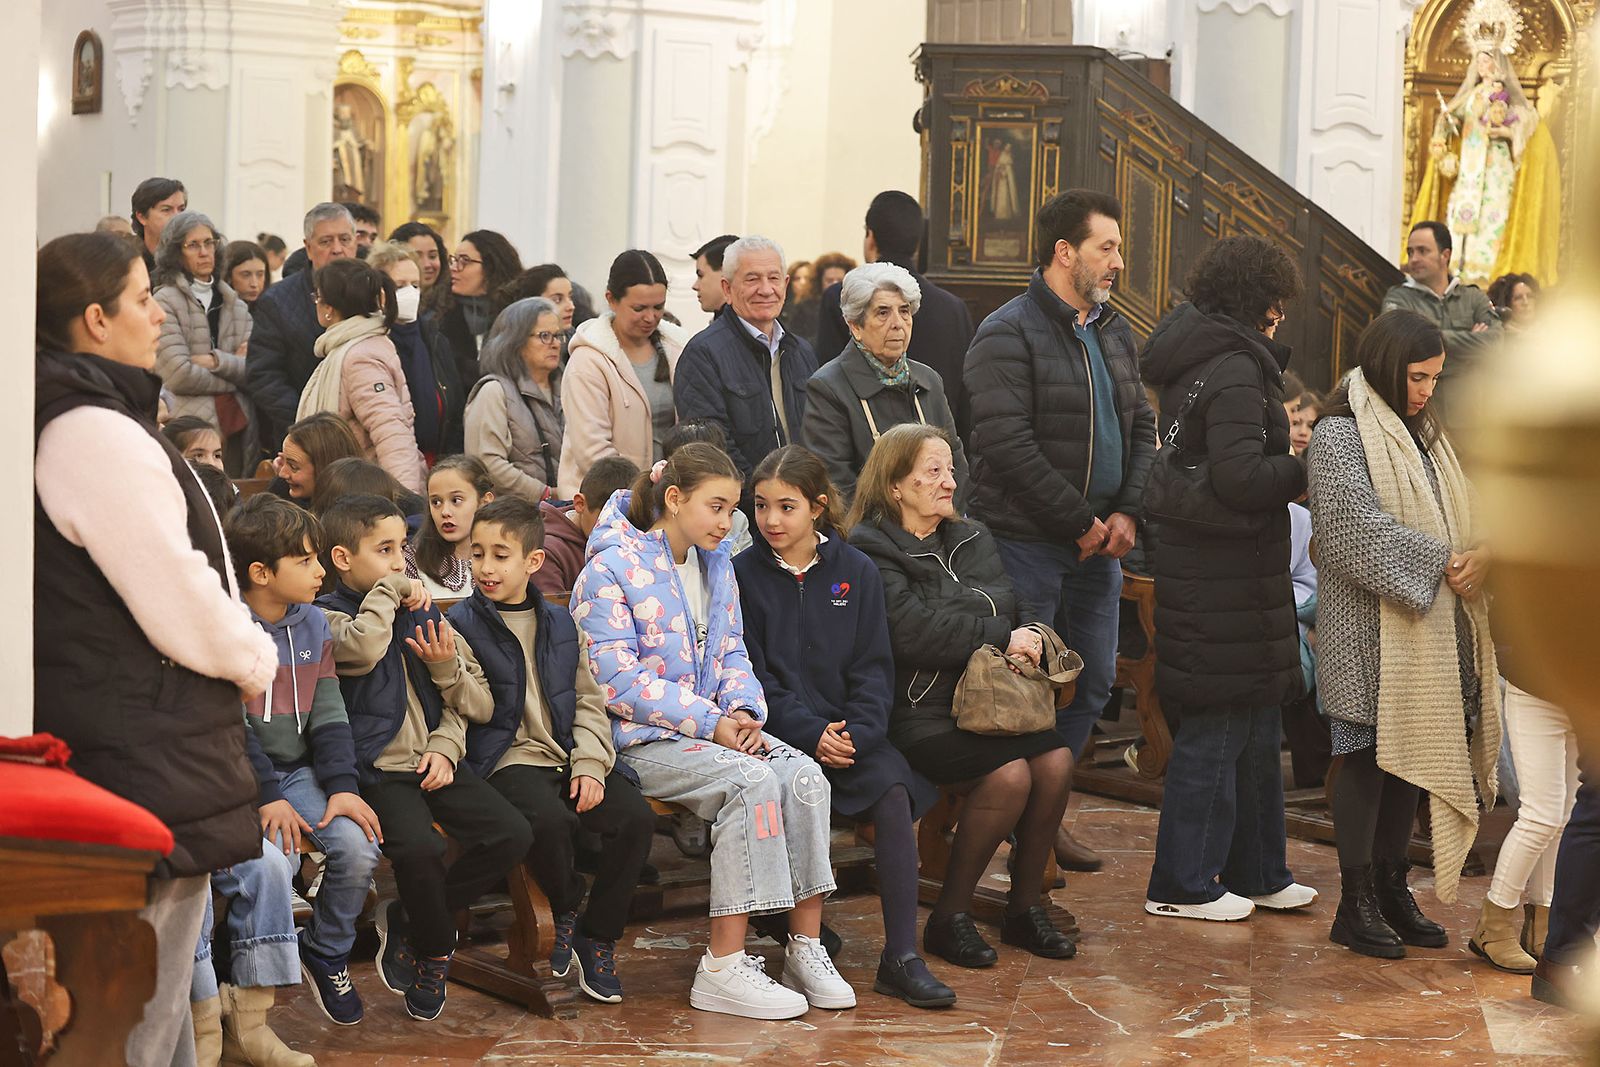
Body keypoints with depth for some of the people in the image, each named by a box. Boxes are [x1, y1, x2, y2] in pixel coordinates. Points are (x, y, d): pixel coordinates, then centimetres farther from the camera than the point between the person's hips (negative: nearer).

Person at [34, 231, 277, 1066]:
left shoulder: (70, 420, 13)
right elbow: (186, 613, -19)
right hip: (153, 761, -11)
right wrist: (259, 661, -1)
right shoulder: (99, 433, -19)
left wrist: (240, 649, 9)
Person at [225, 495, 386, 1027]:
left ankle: (326, 953, 7)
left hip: (299, 771, 5)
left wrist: (343, 786, -7)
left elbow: (328, 717, 8)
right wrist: (266, 799, -21)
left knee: (358, 847, -19)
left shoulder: (313, 624, 9)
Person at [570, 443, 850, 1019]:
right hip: (644, 739, -7)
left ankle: (806, 947, -17)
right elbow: (618, 680, -15)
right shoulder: (611, 570, -9)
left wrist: (743, 711, -4)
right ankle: (723, 968, -30)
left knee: (805, 773, -21)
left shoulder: (717, 565, 16)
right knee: (752, 779, -31)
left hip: (718, 729, 7)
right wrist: (711, 723, -18)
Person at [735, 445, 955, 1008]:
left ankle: (902, 957, -24)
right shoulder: (743, 574, 3)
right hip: (778, 730, -2)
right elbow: (752, 674, -3)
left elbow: (873, 666, 6)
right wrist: (811, 734, -16)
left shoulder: (856, 571, 9)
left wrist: (858, 730, -13)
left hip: (849, 729, 2)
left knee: (894, 795, -26)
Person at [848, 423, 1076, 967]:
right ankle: (949, 917, -10)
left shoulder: (972, 539, 20)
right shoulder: (871, 549, -6)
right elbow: (913, 633, -17)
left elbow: (1005, 606, 11)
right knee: (1009, 774, -27)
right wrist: (1000, 637, -12)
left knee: (1056, 760, -19)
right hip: (916, 711, -7)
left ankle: (1024, 906, -1)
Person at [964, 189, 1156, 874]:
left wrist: (1127, 512, -1)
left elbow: (1142, 428, 16)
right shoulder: (1008, 334, -11)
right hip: (1028, 541, -8)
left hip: (1100, 542, 8)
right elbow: (1007, 443, -19)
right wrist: (1080, 521, -16)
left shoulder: (1114, 334, 15)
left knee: (1095, 680, 11)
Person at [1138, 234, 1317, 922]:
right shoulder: (1233, 372, -17)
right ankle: (1183, 885, 7)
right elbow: (1238, 478, -26)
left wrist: (1290, 461, 9)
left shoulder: (1194, 361, 14)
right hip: (1228, 577, -10)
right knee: (1217, 724, -1)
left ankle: (1256, 873, 27)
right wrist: (1308, 471, -11)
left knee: (1257, 724, 17)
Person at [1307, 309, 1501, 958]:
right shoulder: (1339, 436, -9)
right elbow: (1360, 526, -20)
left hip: (1431, 628, 7)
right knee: (1369, 756, -3)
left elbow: (1462, 513, 12)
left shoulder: (1423, 434, 16)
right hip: (1371, 633, -7)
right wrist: (1445, 563, -19)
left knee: (1413, 755, 10)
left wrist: (1484, 554, -10)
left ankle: (1392, 889, 20)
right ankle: (1355, 906, 5)